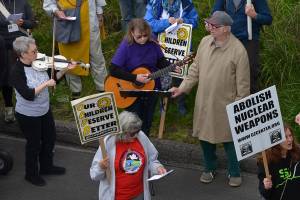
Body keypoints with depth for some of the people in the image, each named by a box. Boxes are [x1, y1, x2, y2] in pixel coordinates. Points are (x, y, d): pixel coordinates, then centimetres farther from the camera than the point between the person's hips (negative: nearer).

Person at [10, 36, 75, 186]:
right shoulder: (17, 72, -26)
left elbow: (53, 79, 4)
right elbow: (28, 95, -35)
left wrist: (65, 69, -11)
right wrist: (45, 84, -31)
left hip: (44, 110, 7)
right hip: (28, 115, -7)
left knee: (50, 138, 23)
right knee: (34, 144, 11)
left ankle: (46, 166, 48)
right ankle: (31, 174, 36)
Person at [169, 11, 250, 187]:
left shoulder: (238, 50, -19)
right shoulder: (205, 42, -2)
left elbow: (243, 83, -13)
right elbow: (195, 69, 7)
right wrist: (182, 88, 1)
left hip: (226, 105, -5)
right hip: (204, 102, 5)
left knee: (229, 140, 10)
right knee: (205, 136, 17)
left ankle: (235, 173, 31)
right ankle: (210, 168, 39)